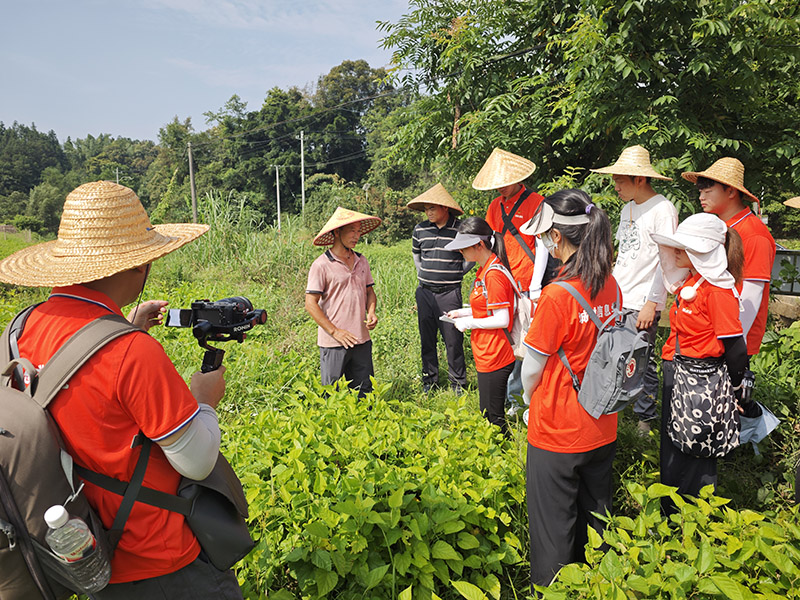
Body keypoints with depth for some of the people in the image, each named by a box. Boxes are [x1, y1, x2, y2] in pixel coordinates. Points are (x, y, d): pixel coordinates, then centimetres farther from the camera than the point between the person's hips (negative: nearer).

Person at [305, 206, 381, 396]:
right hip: (333, 343, -5)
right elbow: (311, 304, -10)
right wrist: (335, 331, -14)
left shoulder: (361, 261, 10)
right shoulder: (321, 265, -9)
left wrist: (371, 313, -1)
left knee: (364, 392, 12)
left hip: (362, 340, 5)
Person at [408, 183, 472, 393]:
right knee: (427, 338, 10)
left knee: (453, 339, -1)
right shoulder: (420, 229, 5)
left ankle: (458, 382, 14)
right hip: (424, 291, 4)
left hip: (449, 292, -3)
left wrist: (455, 274, 5)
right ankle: (429, 380, 23)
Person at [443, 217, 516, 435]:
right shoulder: (484, 270, 10)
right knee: (489, 413, 20)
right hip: (486, 355, 10)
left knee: (493, 418, 2)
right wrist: (463, 312, 9)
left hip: (494, 358, -10)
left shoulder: (493, 274, -21)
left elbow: (502, 319, -22)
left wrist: (468, 323, -13)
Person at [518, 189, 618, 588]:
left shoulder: (557, 295, -24)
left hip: (558, 434, -7)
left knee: (554, 526, 11)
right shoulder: (610, 285, -3)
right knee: (596, 514, 24)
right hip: (602, 429, 7)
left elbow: (532, 367, -14)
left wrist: (530, 400, 6)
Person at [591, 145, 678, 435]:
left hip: (642, 304, -7)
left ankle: (645, 418, 17)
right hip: (616, 300, 7)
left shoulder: (663, 209, -10)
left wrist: (651, 304, -17)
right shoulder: (627, 209, 15)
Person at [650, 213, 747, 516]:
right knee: (672, 448, 18)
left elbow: (733, 344, -17)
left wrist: (735, 390, -10)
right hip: (676, 376, 9)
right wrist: (672, 369, 16)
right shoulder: (689, 282, 8)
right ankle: (670, 514, 36)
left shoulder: (718, 288, -18)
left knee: (696, 456, 6)